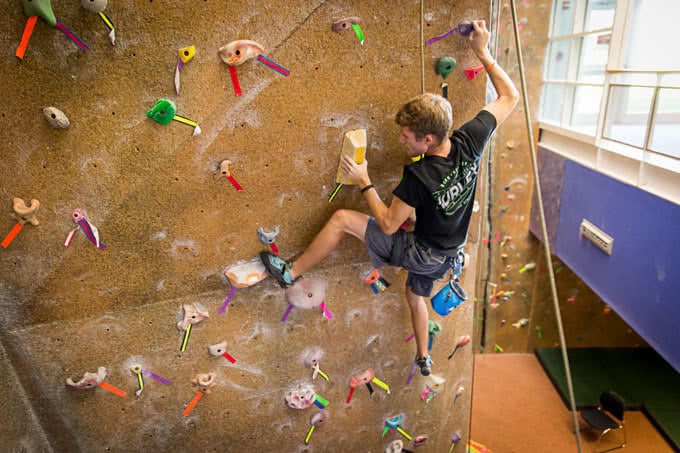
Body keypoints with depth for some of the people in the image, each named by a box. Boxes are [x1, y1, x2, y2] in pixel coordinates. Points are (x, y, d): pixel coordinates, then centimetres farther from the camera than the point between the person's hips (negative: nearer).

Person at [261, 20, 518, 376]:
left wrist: (363, 181, -16)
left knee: (342, 219, -9)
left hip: (421, 253, -7)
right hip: (446, 253, 7)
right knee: (416, 296, 35)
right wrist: (483, 53, 0)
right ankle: (423, 360, 54)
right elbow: (510, 96, -4)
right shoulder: (470, 141, -17)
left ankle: (291, 273, 4)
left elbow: (388, 224, -21)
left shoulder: (418, 176, -32)